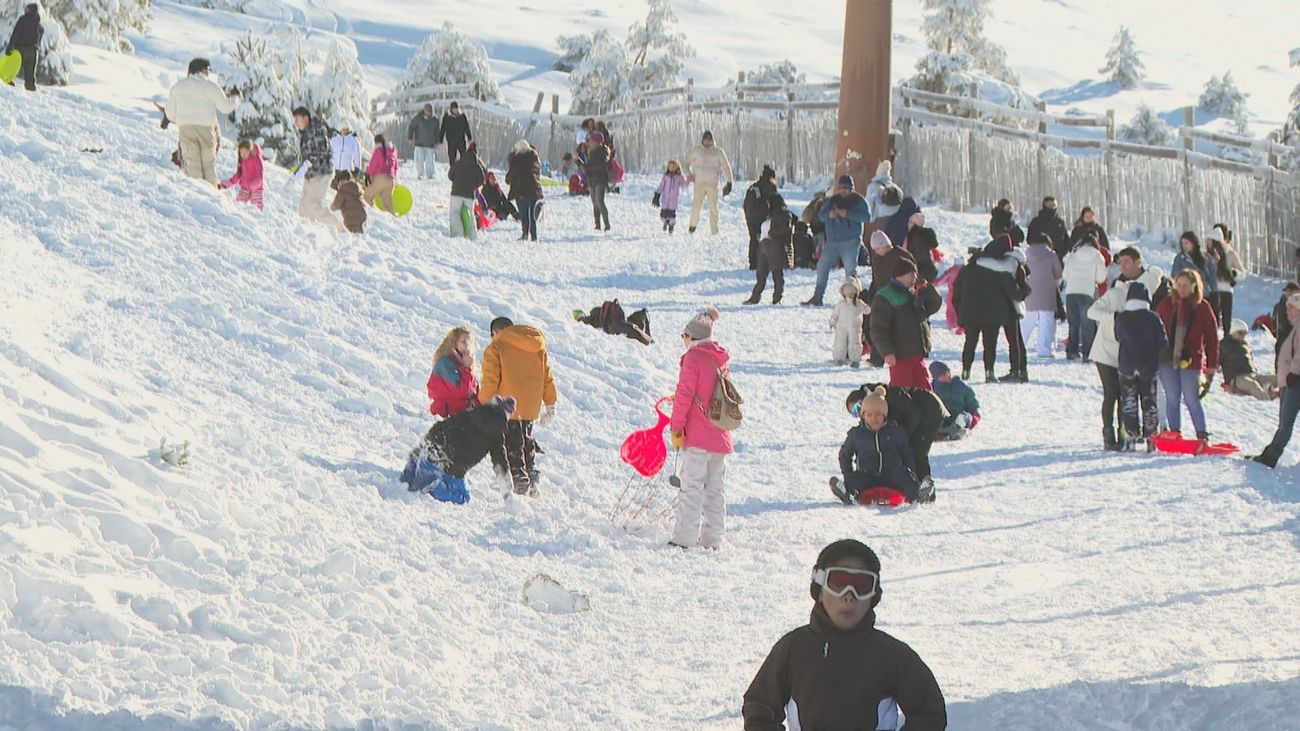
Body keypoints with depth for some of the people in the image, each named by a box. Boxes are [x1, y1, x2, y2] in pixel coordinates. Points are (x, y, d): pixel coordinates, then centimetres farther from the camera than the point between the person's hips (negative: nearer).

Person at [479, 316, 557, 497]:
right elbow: (547, 377, 14)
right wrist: (550, 404, 20)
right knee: (527, 443, 20)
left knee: (512, 446, 0)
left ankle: (520, 483, -6)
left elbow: (490, 381, -11)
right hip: (531, 408, 6)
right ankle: (531, 484, 23)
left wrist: (483, 406, -3)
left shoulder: (495, 349, -5)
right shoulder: (538, 347, 13)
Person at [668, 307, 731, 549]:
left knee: (692, 486, -5)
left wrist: (676, 428, -8)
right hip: (721, 436, 7)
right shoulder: (721, 359, 13)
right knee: (716, 488, 9)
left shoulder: (693, 357, -9)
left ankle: (686, 538, -7)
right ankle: (713, 540, 11)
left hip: (698, 436, -7)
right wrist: (679, 400, 29)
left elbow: (685, 395, -13)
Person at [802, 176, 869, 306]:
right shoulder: (832, 200, 14)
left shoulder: (858, 201, 0)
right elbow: (820, 215, 10)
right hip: (832, 242, 5)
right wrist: (829, 214, -13)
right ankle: (817, 297, 12)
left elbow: (867, 216, -13)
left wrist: (848, 214, -22)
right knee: (822, 266, 4)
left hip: (850, 242, -5)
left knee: (850, 269, -10)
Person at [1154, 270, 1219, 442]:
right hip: (1167, 358, 2)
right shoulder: (1166, 303, 3)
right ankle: (1174, 434, 15)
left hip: (1190, 361, -2)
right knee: (1172, 398, 7)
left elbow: (1212, 337, 1)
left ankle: (1202, 436, 7)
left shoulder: (1203, 307, -1)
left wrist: (1212, 363, -1)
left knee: (1191, 400, -2)